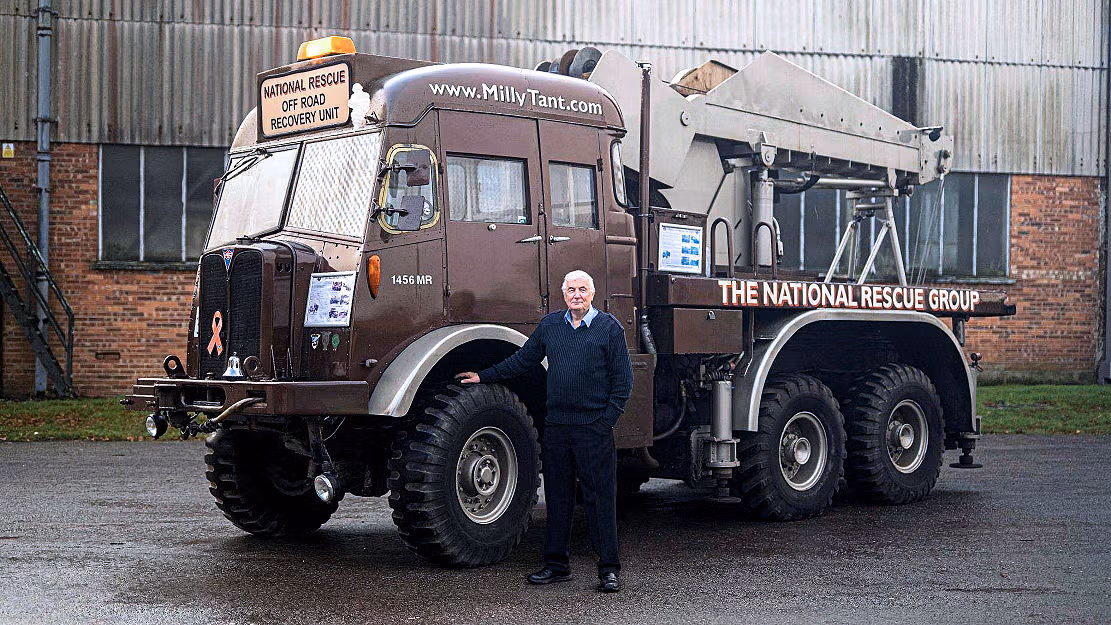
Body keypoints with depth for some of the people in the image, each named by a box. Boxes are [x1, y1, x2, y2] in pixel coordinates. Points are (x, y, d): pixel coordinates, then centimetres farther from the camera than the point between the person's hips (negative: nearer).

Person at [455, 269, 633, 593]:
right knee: (557, 496, 9)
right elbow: (522, 360, 23)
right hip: (556, 425, 4)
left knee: (600, 498, -3)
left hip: (594, 429, -4)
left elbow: (623, 380, -2)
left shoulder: (609, 327, -1)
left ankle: (608, 569, 2)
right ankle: (556, 564, 17)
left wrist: (606, 421, -8)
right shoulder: (550, 325, 12)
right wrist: (483, 376, 21)